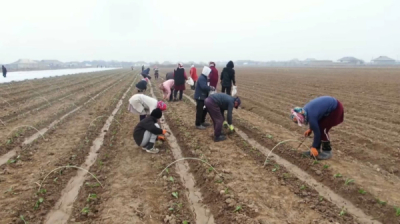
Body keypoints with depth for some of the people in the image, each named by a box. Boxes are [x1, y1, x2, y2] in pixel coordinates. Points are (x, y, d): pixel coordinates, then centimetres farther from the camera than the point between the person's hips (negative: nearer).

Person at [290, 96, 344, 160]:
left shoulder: (311, 116, -31)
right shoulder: (304, 111, -6)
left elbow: (317, 132, -23)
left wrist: (313, 147, -15)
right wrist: (310, 129, 9)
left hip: (335, 109, -9)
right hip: (330, 104, 9)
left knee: (322, 129, -10)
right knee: (318, 128, 6)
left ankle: (327, 152, 3)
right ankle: (317, 150, 14)